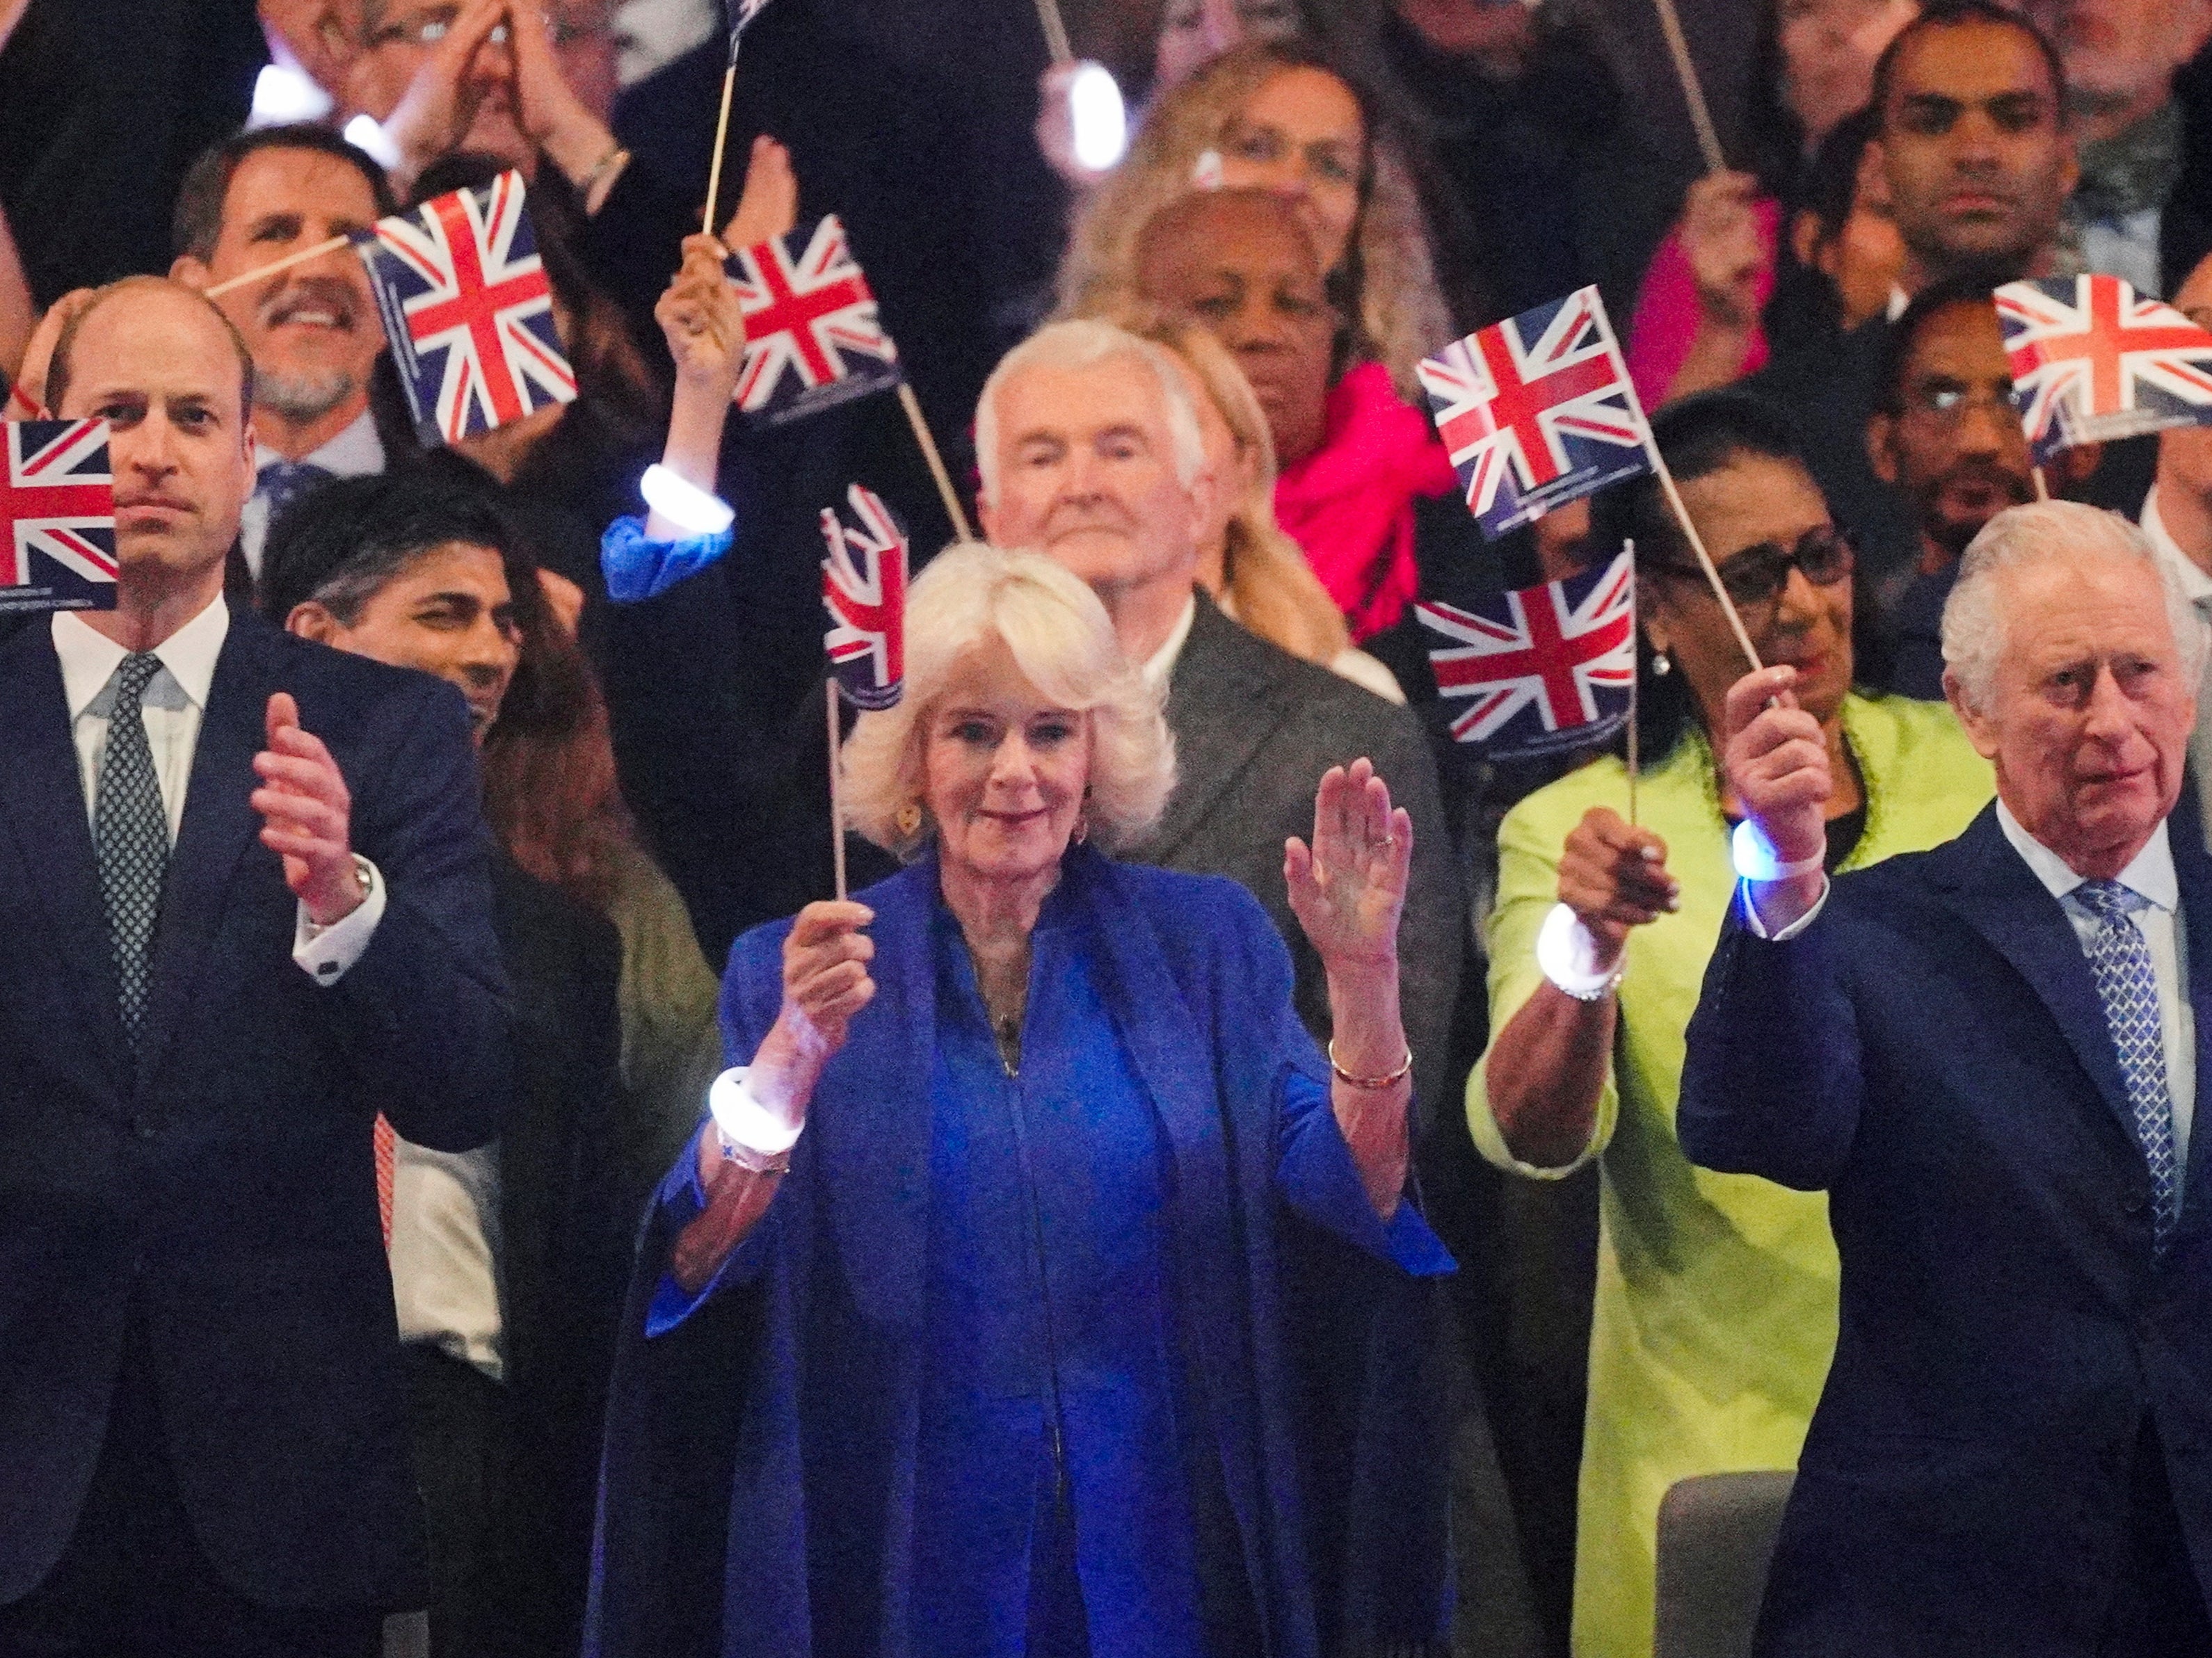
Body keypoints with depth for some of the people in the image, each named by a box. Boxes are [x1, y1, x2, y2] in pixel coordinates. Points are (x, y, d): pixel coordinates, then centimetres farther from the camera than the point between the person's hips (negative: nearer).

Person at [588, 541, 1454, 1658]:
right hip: (898, 1557, -1)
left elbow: (1354, 1200, -8)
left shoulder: (1204, 946, 3)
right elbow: (698, 1260, -13)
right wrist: (795, 1053, -28)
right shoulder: (789, 971, 0)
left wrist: (1361, 978, -22)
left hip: (1160, 1558, 1)